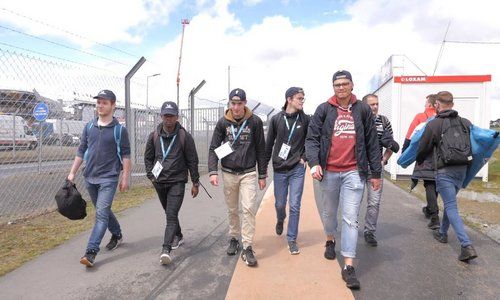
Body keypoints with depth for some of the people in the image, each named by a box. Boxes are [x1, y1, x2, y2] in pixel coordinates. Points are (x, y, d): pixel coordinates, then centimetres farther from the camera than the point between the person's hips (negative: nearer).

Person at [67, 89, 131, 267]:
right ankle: (117, 235, 37)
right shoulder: (89, 127, 7)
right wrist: (72, 173, 9)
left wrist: (125, 178, -7)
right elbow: (81, 151, 12)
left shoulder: (119, 130, -5)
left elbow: (125, 155, -4)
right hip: (90, 177, 5)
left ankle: (91, 251, -8)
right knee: (103, 211, 17)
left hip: (108, 178, -5)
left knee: (101, 214, -10)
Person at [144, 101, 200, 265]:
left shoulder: (185, 136, -7)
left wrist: (195, 183, -2)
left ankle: (166, 249, -16)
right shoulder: (154, 136, 3)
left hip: (177, 182, -4)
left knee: (171, 215, -13)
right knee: (169, 213, 19)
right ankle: (178, 236, 40)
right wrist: (151, 176, 3)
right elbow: (148, 158, 14)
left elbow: (192, 161, -3)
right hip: (159, 182, 5)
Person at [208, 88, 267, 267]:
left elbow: (260, 150, 3)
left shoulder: (255, 122, -3)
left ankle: (247, 247, -2)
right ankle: (234, 239, 32)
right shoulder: (223, 122, 0)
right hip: (228, 173, 2)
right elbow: (214, 148, 1)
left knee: (248, 208, -11)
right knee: (232, 210, 13)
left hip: (248, 173, -2)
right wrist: (213, 171, -11)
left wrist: (262, 175, 4)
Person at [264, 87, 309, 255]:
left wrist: (304, 157, -4)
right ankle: (280, 220, 47)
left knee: (294, 206, -1)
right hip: (279, 170, 1)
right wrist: (264, 166, 6)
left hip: (297, 169, -1)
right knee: (280, 204, 12)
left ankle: (292, 239, 14)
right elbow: (269, 144, 4)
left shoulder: (305, 119, -2)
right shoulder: (276, 119, -1)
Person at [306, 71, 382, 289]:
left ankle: (348, 266, 5)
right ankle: (330, 240, 47)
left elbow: (372, 143, 6)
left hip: (354, 172, -1)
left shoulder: (363, 110, 4)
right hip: (328, 172, 1)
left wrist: (376, 173, 7)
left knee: (351, 219, -3)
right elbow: (312, 138, -3)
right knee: (329, 212, 19)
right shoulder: (324, 109, 2)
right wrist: (314, 163, -19)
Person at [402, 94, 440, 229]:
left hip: (426, 155, -3)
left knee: (429, 185, -2)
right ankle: (429, 209, 37)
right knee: (435, 183, 18)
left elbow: (409, 137, -4)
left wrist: (404, 153, 3)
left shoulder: (420, 117, -2)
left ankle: (435, 218, -11)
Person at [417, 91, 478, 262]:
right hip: (462, 169, 6)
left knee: (451, 207, -3)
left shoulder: (434, 124, -7)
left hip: (445, 171, -5)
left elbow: (423, 148, -1)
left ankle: (467, 246, -12)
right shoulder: (466, 123, 7)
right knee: (449, 202, 22)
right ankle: (442, 233, 36)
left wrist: (419, 161, 19)